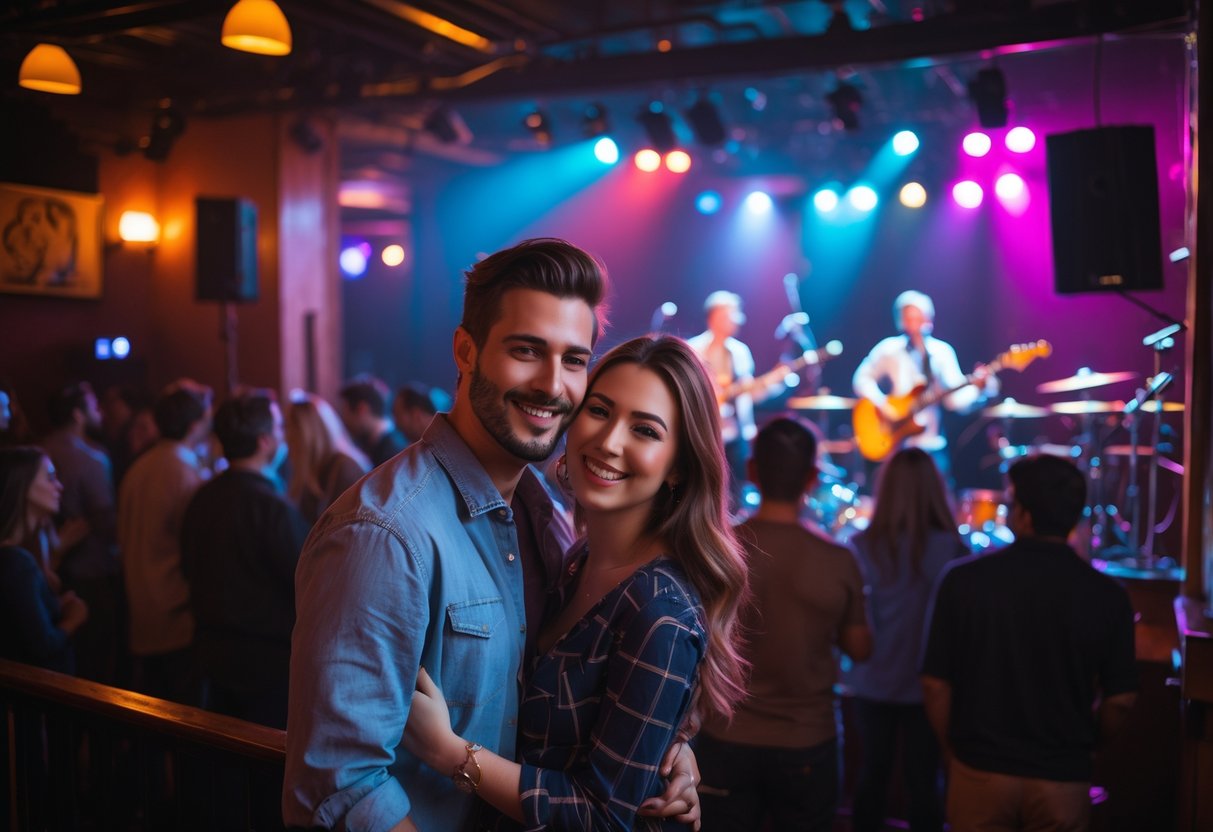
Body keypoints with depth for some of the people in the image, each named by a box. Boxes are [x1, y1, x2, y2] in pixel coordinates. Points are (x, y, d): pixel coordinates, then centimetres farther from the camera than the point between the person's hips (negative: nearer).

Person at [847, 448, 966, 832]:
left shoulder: (863, 546, -13)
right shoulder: (951, 549, -17)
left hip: (873, 682, 2)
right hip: (925, 684, -1)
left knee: (872, 774, 18)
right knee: (923, 781, 12)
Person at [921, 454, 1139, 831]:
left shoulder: (963, 579, -13)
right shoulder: (1107, 595, -10)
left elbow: (936, 685, -8)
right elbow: (1120, 699, -3)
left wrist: (956, 749, 8)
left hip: (980, 773, -1)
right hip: (1063, 780, 1)